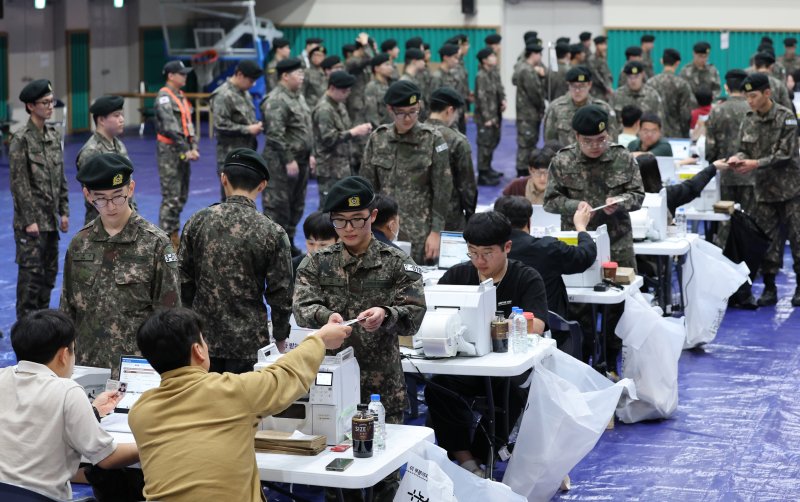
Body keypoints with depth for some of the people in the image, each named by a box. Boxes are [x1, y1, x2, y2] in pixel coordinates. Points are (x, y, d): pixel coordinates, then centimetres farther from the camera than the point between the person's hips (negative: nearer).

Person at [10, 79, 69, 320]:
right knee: (31, 273, -4)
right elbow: (19, 182, -14)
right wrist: (29, 220, -16)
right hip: (31, 220, -7)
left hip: (51, 219, 7)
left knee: (49, 273, 12)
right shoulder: (21, 139, -12)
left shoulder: (54, 135, 10)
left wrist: (64, 211, 10)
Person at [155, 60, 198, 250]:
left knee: (182, 196, 12)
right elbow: (170, 127, -19)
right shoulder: (164, 97, -12)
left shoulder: (181, 96, 16)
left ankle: (174, 234, 21)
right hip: (170, 150, -9)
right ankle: (165, 239, -6)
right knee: (171, 197, -9)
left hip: (183, 152, 9)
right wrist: (185, 150, -18)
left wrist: (193, 148, 5)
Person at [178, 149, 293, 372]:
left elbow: (183, 281, 3)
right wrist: (280, 339, 8)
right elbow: (280, 293, -6)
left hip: (202, 337, 3)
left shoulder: (198, 221, -2)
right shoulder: (272, 232, -10)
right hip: (249, 343, -2)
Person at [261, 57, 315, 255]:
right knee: (277, 205, -5)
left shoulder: (298, 97, 14)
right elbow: (275, 134, -22)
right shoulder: (276, 101, -17)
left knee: (296, 205, 15)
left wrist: (310, 154, 16)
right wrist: (288, 160, -22)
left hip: (300, 159, 10)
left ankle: (288, 243, 25)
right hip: (281, 162, -10)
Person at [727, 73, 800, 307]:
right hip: (764, 189, 4)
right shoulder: (749, 121, 6)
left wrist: (756, 164, -22)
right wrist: (738, 158, -13)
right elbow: (745, 149, 10)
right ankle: (769, 288, 12)